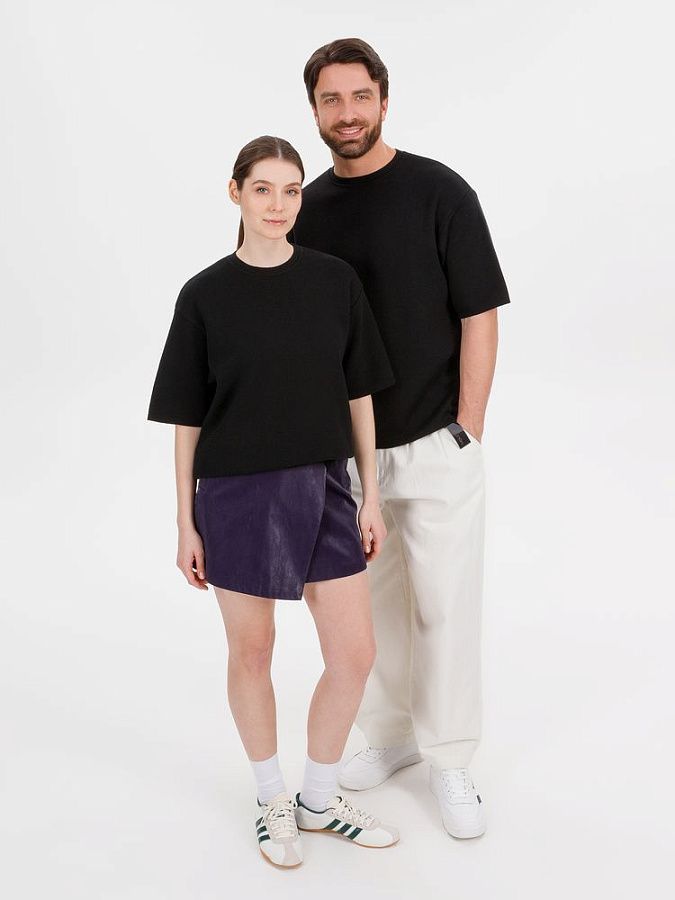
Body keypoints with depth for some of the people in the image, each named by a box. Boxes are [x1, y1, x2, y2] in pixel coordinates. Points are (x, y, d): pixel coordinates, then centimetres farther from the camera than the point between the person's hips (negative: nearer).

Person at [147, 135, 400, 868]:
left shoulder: (335, 281, -1)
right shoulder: (205, 295, -6)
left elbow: (359, 396, 4)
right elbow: (187, 419, -2)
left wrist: (370, 497, 3)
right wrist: (186, 523, -1)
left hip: (323, 489, 2)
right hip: (237, 495, -2)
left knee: (355, 653, 4)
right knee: (252, 651, 11)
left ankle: (319, 799, 29)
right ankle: (272, 800, 34)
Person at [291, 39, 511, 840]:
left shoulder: (440, 192, -8)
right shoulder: (307, 209, 5)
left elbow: (479, 316, -9)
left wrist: (467, 432, -12)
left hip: (433, 444, -4)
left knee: (444, 603, 3)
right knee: (371, 602, 15)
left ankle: (448, 759, 19)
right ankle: (389, 733, 33)